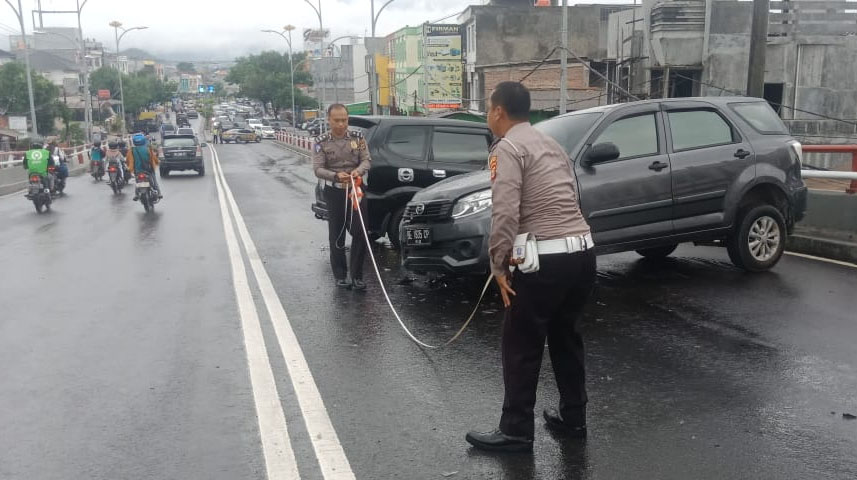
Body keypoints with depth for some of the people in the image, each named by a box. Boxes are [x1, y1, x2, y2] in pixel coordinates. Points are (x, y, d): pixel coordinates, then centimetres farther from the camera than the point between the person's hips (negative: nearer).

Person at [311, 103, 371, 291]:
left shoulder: (357, 137, 4)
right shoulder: (321, 142, -1)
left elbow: (366, 160, 0)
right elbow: (318, 169, -8)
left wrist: (358, 170, -24)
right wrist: (336, 175, -28)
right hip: (334, 192, -1)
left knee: (360, 233, -5)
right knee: (336, 236, 4)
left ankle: (357, 275, 5)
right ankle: (340, 275, 15)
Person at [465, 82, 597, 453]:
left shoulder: (508, 148, -6)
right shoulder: (551, 144, 20)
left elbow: (505, 213, -18)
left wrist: (499, 266, -11)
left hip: (545, 259, -8)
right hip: (582, 252, 9)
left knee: (521, 346, 4)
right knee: (566, 337, 22)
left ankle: (516, 432, 14)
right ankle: (573, 417, 33)